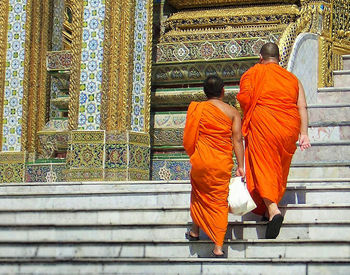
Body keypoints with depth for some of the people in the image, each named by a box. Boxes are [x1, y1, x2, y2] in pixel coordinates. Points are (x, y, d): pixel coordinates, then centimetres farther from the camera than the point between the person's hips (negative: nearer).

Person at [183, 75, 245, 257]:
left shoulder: (196, 109, 0)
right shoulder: (232, 112, 0)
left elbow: (189, 138, 2)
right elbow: (237, 140, -5)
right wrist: (240, 166, -3)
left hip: (201, 160, 0)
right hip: (223, 163, 0)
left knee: (199, 194, 25)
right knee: (220, 201, 5)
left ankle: (195, 231, 36)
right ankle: (218, 247, 0)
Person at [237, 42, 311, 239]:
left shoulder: (253, 73, 7)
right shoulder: (292, 78, 16)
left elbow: (245, 97, -8)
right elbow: (302, 107, 5)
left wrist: (250, 116, 11)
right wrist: (304, 134, 1)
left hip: (262, 125, -4)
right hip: (288, 128, 4)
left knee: (263, 166, -7)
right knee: (280, 169, 15)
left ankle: (272, 209, -26)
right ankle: (271, 207, 21)